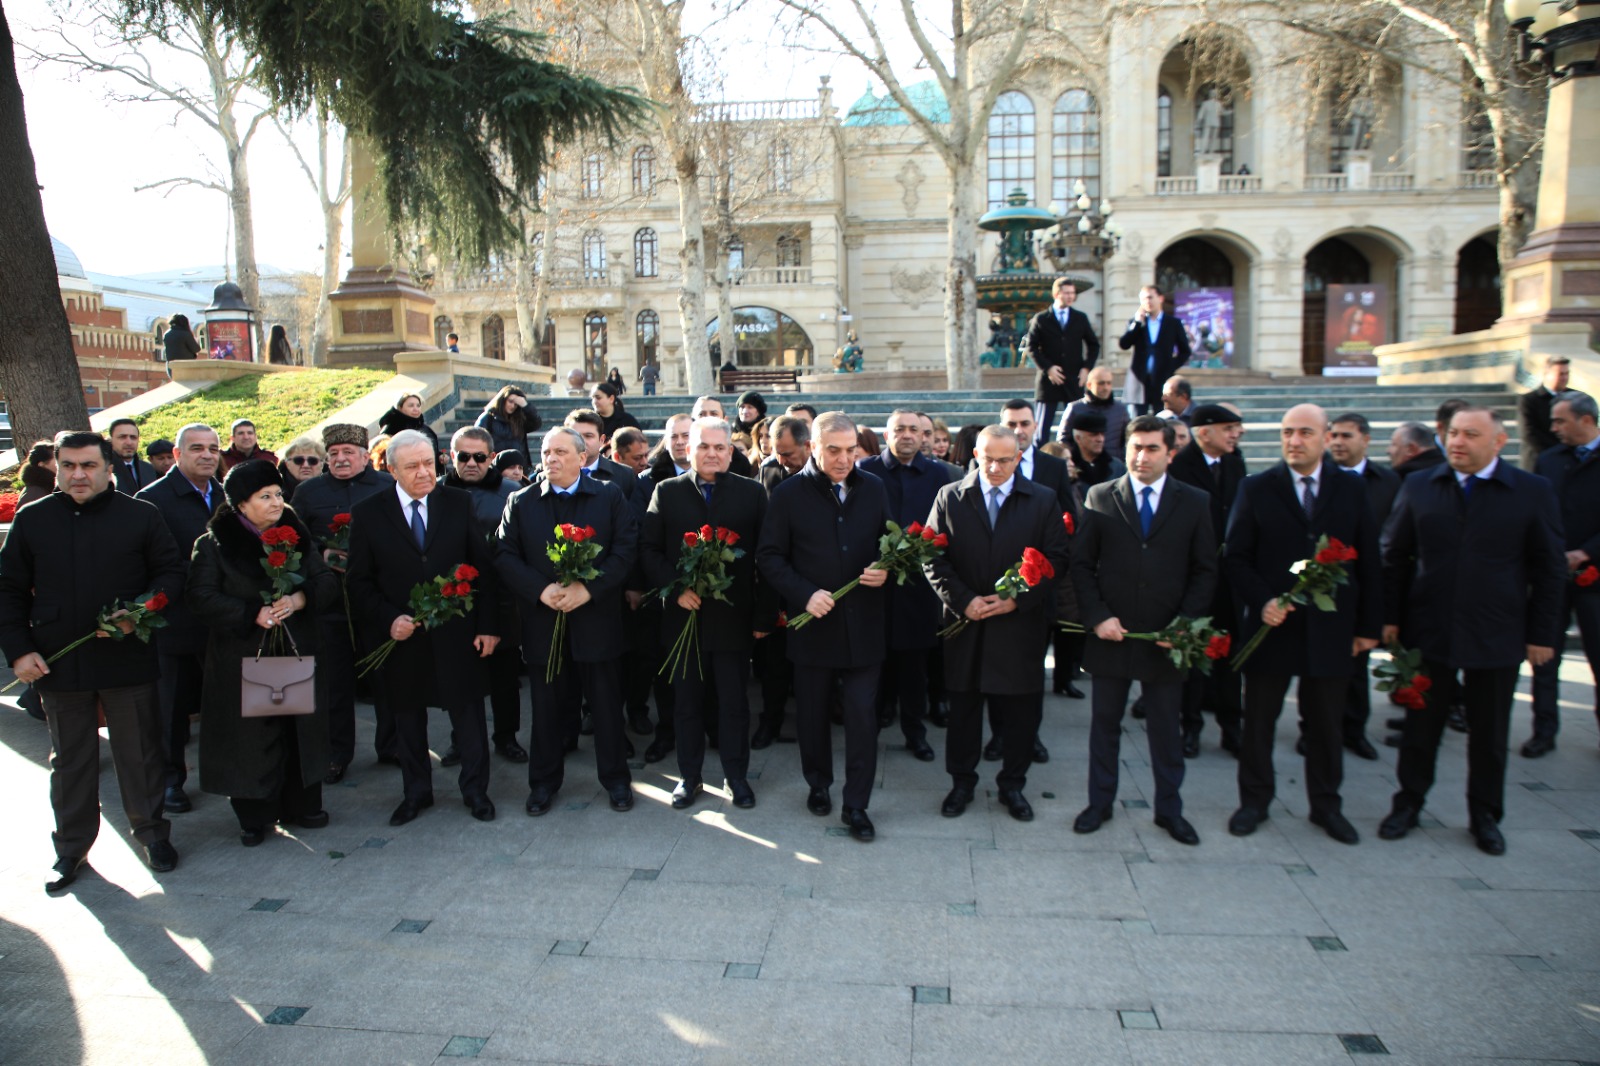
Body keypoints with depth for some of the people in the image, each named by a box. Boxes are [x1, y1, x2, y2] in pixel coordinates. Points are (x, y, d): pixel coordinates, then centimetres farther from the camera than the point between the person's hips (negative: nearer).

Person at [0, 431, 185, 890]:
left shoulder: (141, 515, -1)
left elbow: (171, 573, 0)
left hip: (128, 658, -2)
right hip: (58, 662, 2)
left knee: (139, 752, 9)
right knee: (69, 759, 14)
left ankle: (151, 832, 26)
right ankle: (71, 847, 28)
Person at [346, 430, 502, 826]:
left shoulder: (458, 503, 0)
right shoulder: (367, 514, -2)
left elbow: (483, 567, 1)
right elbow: (359, 582, 1)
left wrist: (488, 625, -4)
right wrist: (388, 620, -14)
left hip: (456, 635, 0)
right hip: (402, 637, 0)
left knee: (468, 714, 9)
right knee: (407, 720, 14)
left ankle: (475, 790, 26)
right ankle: (416, 793, 33)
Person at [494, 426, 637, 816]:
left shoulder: (609, 497, 1)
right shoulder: (521, 502, 5)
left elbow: (626, 548, -6)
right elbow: (505, 554, -2)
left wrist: (589, 587, -17)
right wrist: (541, 590, -16)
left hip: (596, 618, -1)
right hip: (542, 620, 1)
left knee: (606, 703, 8)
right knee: (546, 705, 11)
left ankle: (615, 778, 23)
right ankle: (544, 781, 26)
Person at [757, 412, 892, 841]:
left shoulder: (873, 489, 4)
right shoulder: (790, 494, -4)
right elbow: (769, 557, -5)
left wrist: (885, 570, -11)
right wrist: (805, 594, -17)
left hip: (863, 624, 1)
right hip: (813, 622, -1)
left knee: (862, 716, 0)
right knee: (812, 712, 14)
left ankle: (856, 805, 12)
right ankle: (818, 784, 36)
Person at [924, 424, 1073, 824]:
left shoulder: (1043, 500, 2)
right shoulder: (950, 498, 3)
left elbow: (1056, 561, -1)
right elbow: (933, 559, 0)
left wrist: (1016, 599, -11)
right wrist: (963, 600, -12)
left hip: (1021, 624, 0)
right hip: (964, 622, 0)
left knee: (1020, 712, 8)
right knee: (962, 708, 10)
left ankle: (1012, 784, 26)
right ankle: (962, 782, 26)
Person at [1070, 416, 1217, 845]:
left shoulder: (1195, 503, 2)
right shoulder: (1100, 498, 1)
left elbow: (1205, 571, 3)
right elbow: (1081, 564, 0)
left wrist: (1186, 622, -9)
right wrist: (1098, 616, -10)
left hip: (1167, 637, 0)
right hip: (1111, 633, 0)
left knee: (1167, 728, 11)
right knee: (1105, 723, 12)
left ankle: (1169, 809, 26)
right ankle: (1100, 802, 26)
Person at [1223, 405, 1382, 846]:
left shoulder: (1352, 489, 5)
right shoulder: (1256, 489, 0)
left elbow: (1368, 562, 5)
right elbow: (1235, 557, -2)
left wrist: (1369, 626, 2)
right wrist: (1262, 601, -16)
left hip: (1331, 628, 1)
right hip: (1271, 624, -1)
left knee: (1327, 724, 12)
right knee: (1259, 720, 8)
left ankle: (1326, 805, 28)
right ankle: (1254, 800, 24)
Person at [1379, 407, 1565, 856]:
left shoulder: (1533, 492, -3)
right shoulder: (1419, 487, 1)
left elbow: (1549, 569, 0)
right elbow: (1394, 556, 5)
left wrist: (1542, 634, -3)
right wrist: (1390, 616, 0)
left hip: (1496, 636, -1)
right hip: (1428, 629, 1)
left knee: (1489, 731, 12)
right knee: (1420, 723, 11)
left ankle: (1485, 814, 28)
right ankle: (1409, 803, 26)